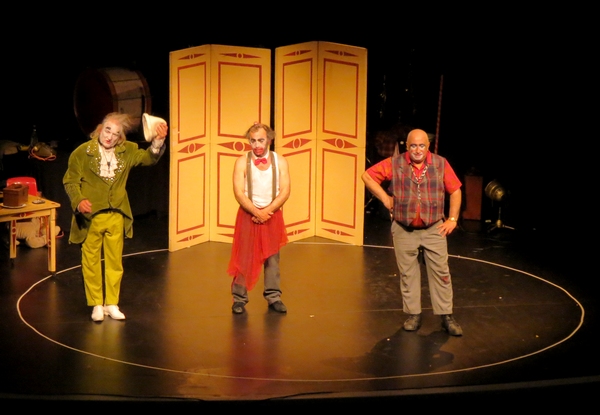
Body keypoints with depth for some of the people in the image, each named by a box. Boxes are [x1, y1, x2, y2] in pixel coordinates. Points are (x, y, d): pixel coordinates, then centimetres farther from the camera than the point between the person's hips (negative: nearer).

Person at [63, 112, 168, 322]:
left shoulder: (126, 151, 4)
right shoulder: (82, 152, -8)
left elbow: (149, 158, 2)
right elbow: (70, 181, -6)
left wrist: (158, 141, -17)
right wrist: (79, 201, -22)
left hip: (116, 216, 3)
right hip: (90, 216, -3)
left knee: (115, 262, 11)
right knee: (91, 262, 6)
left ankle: (112, 304, 23)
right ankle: (96, 305, 18)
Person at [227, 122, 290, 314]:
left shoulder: (280, 161, 0)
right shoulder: (242, 162, -5)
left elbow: (285, 191, -4)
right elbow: (239, 192, -10)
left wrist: (267, 211, -15)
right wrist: (257, 212, -17)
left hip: (272, 214, 2)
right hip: (248, 214, -2)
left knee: (272, 257, 5)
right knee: (244, 257, -1)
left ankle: (273, 297, 13)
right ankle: (239, 298, 6)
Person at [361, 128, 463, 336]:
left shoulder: (441, 164, -3)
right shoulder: (394, 164, -5)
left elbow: (455, 191, 4)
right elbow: (368, 176, 2)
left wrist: (452, 219, 0)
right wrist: (385, 198, -3)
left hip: (434, 229, 0)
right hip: (404, 230, 0)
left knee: (441, 273, 0)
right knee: (407, 274, 8)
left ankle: (446, 317, 7)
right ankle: (413, 315, 19)